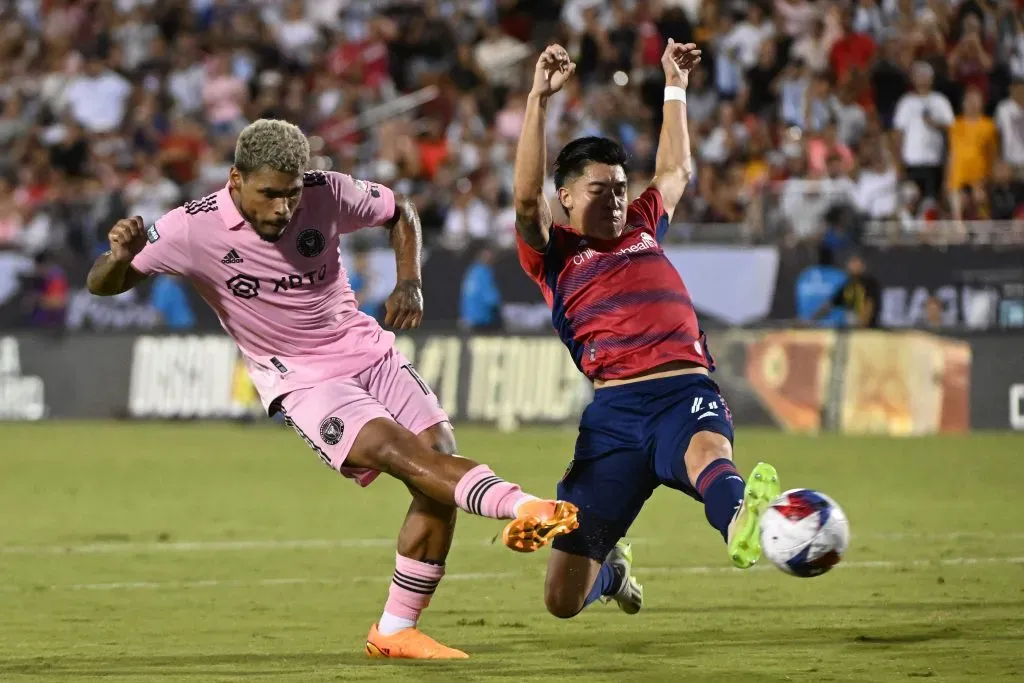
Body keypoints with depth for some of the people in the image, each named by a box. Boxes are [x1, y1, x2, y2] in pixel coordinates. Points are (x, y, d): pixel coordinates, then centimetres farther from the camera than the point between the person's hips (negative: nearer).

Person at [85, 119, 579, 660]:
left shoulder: (327, 194, -8)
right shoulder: (193, 229, -14)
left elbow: (399, 213, 12)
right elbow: (103, 286, -8)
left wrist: (409, 282, -4)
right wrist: (120, 257, -31)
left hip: (367, 350, 4)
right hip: (300, 381, -4)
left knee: (439, 454, -11)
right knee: (397, 448, -28)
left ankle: (396, 631, -1)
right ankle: (521, 508, -50)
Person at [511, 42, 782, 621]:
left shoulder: (643, 227, 26)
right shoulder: (555, 254, 11)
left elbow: (676, 170, 43)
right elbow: (528, 198, -8)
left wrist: (676, 89, 40)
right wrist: (540, 99, -14)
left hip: (688, 391, 2)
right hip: (617, 408, -2)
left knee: (708, 454, -39)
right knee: (563, 601, 0)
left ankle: (743, 528, -76)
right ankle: (613, 569, 38)